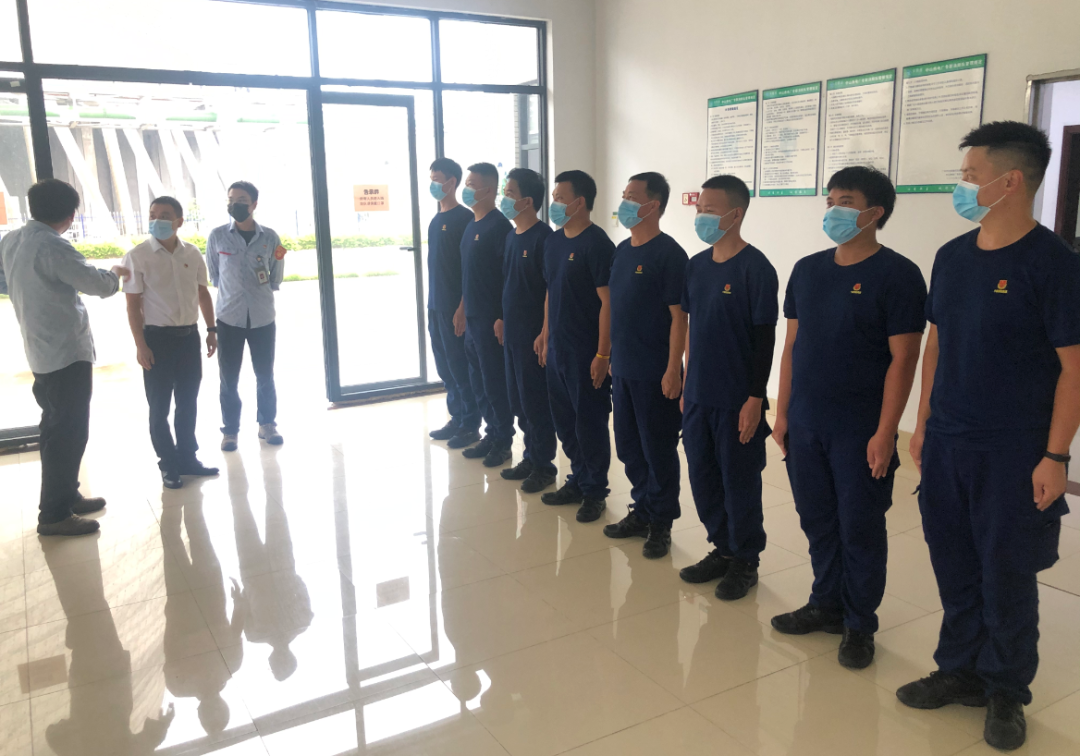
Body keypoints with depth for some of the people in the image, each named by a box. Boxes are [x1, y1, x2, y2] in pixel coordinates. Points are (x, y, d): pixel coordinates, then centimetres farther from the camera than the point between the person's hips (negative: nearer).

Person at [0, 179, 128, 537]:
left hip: (42, 351, 9)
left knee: (56, 427, 17)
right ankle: (54, 515, 2)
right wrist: (116, 273, 2)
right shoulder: (53, 247, -20)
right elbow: (99, 285, -17)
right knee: (69, 432, -3)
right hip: (67, 352, -9)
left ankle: (66, 496, 29)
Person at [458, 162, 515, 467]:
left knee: (495, 380, 0)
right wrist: (465, 309, 16)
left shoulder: (499, 226, -13)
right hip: (473, 316, 9)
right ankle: (492, 434, 26)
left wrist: (502, 318, -19)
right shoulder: (472, 225, 13)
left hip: (491, 318, -9)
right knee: (478, 380, 14)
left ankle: (503, 442, 12)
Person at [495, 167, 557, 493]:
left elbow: (552, 289, -17)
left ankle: (544, 465, 13)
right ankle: (530, 456, 28)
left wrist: (545, 333, -19)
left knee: (535, 401, 0)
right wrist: (503, 318, 16)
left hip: (533, 333, -8)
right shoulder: (511, 235, 11)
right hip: (512, 331, 8)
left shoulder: (543, 237, -15)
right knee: (517, 399, 14)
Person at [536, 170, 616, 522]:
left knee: (590, 422, 3)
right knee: (564, 419, 16)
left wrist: (603, 354, -19)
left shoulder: (597, 244, -15)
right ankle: (578, 481, 31)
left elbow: (607, 301, -17)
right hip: (557, 348, 8)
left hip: (586, 352, -8)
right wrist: (545, 333, 17)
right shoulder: (553, 241, 10)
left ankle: (595, 491, 18)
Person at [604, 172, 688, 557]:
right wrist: (612, 355, 16)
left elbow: (679, 316, -15)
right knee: (628, 447, 16)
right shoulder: (623, 250, 11)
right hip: (623, 368, 8)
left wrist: (673, 369, -17)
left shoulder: (669, 253, -13)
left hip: (655, 373, -8)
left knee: (658, 450, 4)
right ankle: (641, 511, 31)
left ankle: (661, 524, 18)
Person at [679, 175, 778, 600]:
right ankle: (722, 549, 32)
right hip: (698, 397, 7)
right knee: (702, 477, 15)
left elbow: (765, 339, -12)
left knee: (740, 483, 6)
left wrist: (755, 398, -14)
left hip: (736, 400, -6)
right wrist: (687, 384, 13)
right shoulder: (696, 265, 8)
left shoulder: (756, 269, -12)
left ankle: (745, 562, 23)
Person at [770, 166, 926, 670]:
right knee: (817, 520, 15)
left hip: (860, 431, -5)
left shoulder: (897, 275, -9)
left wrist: (885, 432, -15)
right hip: (805, 425, 5)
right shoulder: (807, 270, 8)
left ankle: (859, 624, 22)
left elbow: (903, 359, -12)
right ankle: (826, 604, 33)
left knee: (860, 527, 6)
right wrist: (782, 413, 9)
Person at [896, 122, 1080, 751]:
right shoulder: (953, 256, 6)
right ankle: (961, 670, 33)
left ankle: (1006, 690, 28)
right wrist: (924, 421, 11)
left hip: (1014, 454, -5)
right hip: (946, 444, 6)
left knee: (1006, 575, 8)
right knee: (955, 566, 15)